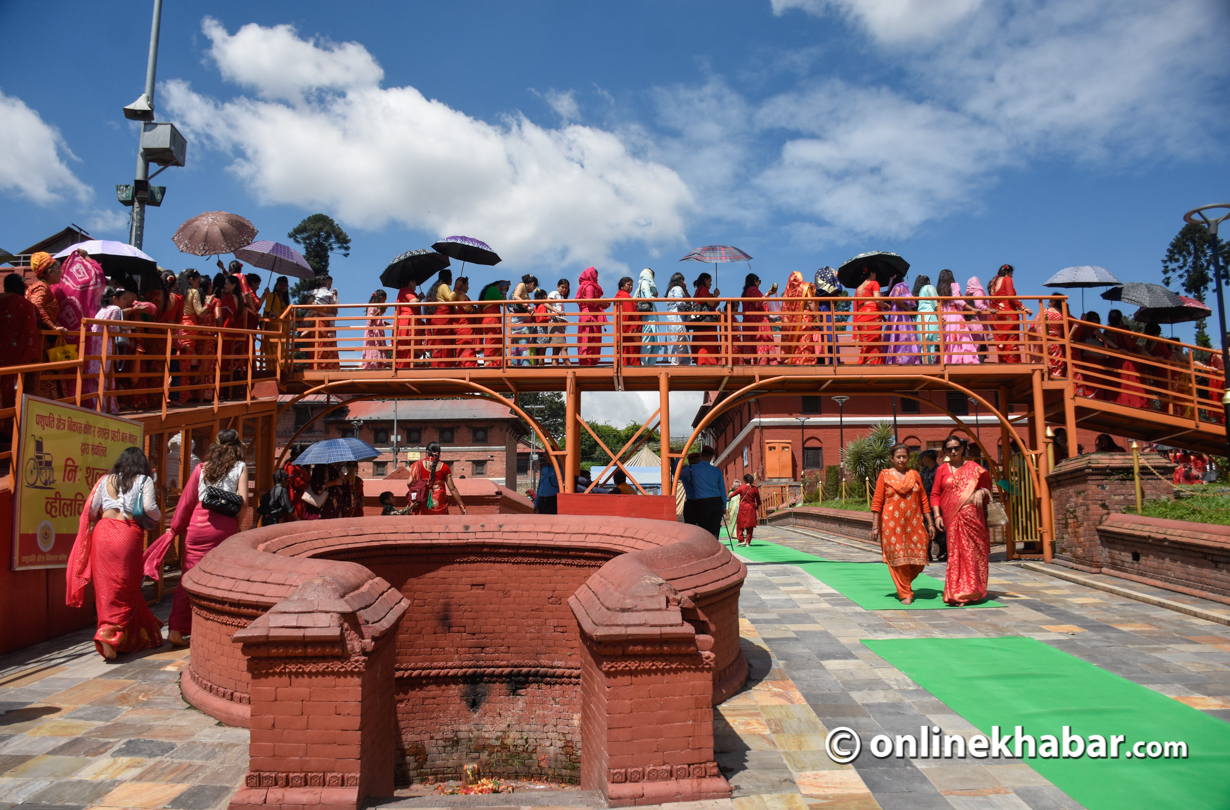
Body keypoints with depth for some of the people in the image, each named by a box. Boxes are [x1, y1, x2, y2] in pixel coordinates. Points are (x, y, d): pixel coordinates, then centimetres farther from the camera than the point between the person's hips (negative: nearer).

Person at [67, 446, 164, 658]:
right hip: (128, 535, -4)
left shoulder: (106, 480, 15)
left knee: (106, 586, 10)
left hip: (103, 533, 4)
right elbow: (150, 508, -7)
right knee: (125, 588, 4)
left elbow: (91, 511, 11)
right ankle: (109, 634, -10)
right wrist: (158, 517, 14)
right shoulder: (144, 481, 5)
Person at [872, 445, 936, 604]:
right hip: (892, 524, -3)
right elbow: (877, 502, -1)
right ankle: (905, 593, 12)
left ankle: (905, 582, 28)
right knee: (898, 558, -1)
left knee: (919, 558, 0)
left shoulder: (915, 475, 10)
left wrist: (930, 523, 7)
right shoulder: (885, 475, 2)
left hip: (914, 524, 3)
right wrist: (875, 526, -7)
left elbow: (924, 500, 11)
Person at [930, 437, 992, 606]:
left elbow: (986, 484, 16)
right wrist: (937, 515, -4)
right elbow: (935, 495, 7)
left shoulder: (973, 467, 10)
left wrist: (981, 492, -7)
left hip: (973, 515, 1)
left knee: (974, 552, 0)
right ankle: (958, 594, 2)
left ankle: (973, 591, 12)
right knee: (956, 553, -4)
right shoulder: (942, 469, 9)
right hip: (952, 517, -1)